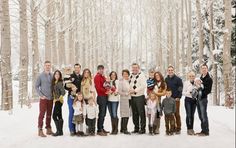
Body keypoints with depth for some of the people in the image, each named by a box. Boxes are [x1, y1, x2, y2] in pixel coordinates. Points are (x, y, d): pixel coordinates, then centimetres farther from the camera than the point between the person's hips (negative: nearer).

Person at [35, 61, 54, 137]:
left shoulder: (52, 76, 7)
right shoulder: (41, 76, -2)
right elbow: (36, 86, -2)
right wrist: (41, 95, -10)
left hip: (51, 98, 4)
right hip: (43, 98, -3)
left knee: (49, 114, 10)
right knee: (42, 114, -4)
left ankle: (48, 129, 19)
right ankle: (40, 130, 0)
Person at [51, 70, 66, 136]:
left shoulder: (59, 83, -13)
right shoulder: (54, 82, 12)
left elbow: (63, 92, -20)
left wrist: (59, 98, -13)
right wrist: (54, 99, 7)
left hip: (58, 101, -9)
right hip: (56, 101, 9)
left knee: (54, 116, -9)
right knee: (59, 116, 11)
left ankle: (59, 131, -4)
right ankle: (60, 131, 16)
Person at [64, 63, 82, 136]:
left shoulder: (82, 78, 13)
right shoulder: (70, 76, 2)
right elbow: (65, 86, -3)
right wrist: (71, 88, -18)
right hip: (71, 97, -3)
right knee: (71, 113, -1)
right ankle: (72, 130, 4)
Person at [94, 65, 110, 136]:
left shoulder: (103, 77, 22)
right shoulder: (97, 77, -6)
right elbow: (98, 87, -17)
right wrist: (106, 91, -21)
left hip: (105, 96, 9)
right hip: (101, 96, -9)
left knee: (103, 114, 12)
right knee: (101, 113, -9)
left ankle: (101, 128, 19)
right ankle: (99, 130, -6)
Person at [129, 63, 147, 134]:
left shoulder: (141, 75, -8)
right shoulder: (131, 76, 15)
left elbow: (143, 86, -17)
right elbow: (129, 85, 23)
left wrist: (135, 90, -19)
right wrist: (129, 90, 3)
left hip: (140, 97, -7)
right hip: (132, 97, 7)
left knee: (141, 113, -2)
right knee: (134, 113, 12)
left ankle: (142, 128, 6)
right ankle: (136, 128, 22)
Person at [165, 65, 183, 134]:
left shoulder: (178, 79, -1)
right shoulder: (166, 79, 11)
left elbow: (180, 89, -3)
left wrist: (178, 97, -11)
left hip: (176, 99, -4)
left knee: (177, 114, -4)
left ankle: (178, 128, 2)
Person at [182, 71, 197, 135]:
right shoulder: (186, 83, -1)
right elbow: (183, 92, -1)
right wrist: (189, 93, -17)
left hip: (194, 100, 3)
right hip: (188, 100, -3)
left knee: (192, 115, 7)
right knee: (188, 115, -7)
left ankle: (192, 129, 15)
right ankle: (189, 129, -2)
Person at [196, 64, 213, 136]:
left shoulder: (209, 79, -4)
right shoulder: (200, 78, 18)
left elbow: (208, 90, -11)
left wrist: (201, 93, -19)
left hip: (203, 99, -7)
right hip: (198, 99, 7)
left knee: (204, 115, -7)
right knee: (200, 116, 10)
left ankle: (206, 131, -1)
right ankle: (203, 130, 18)